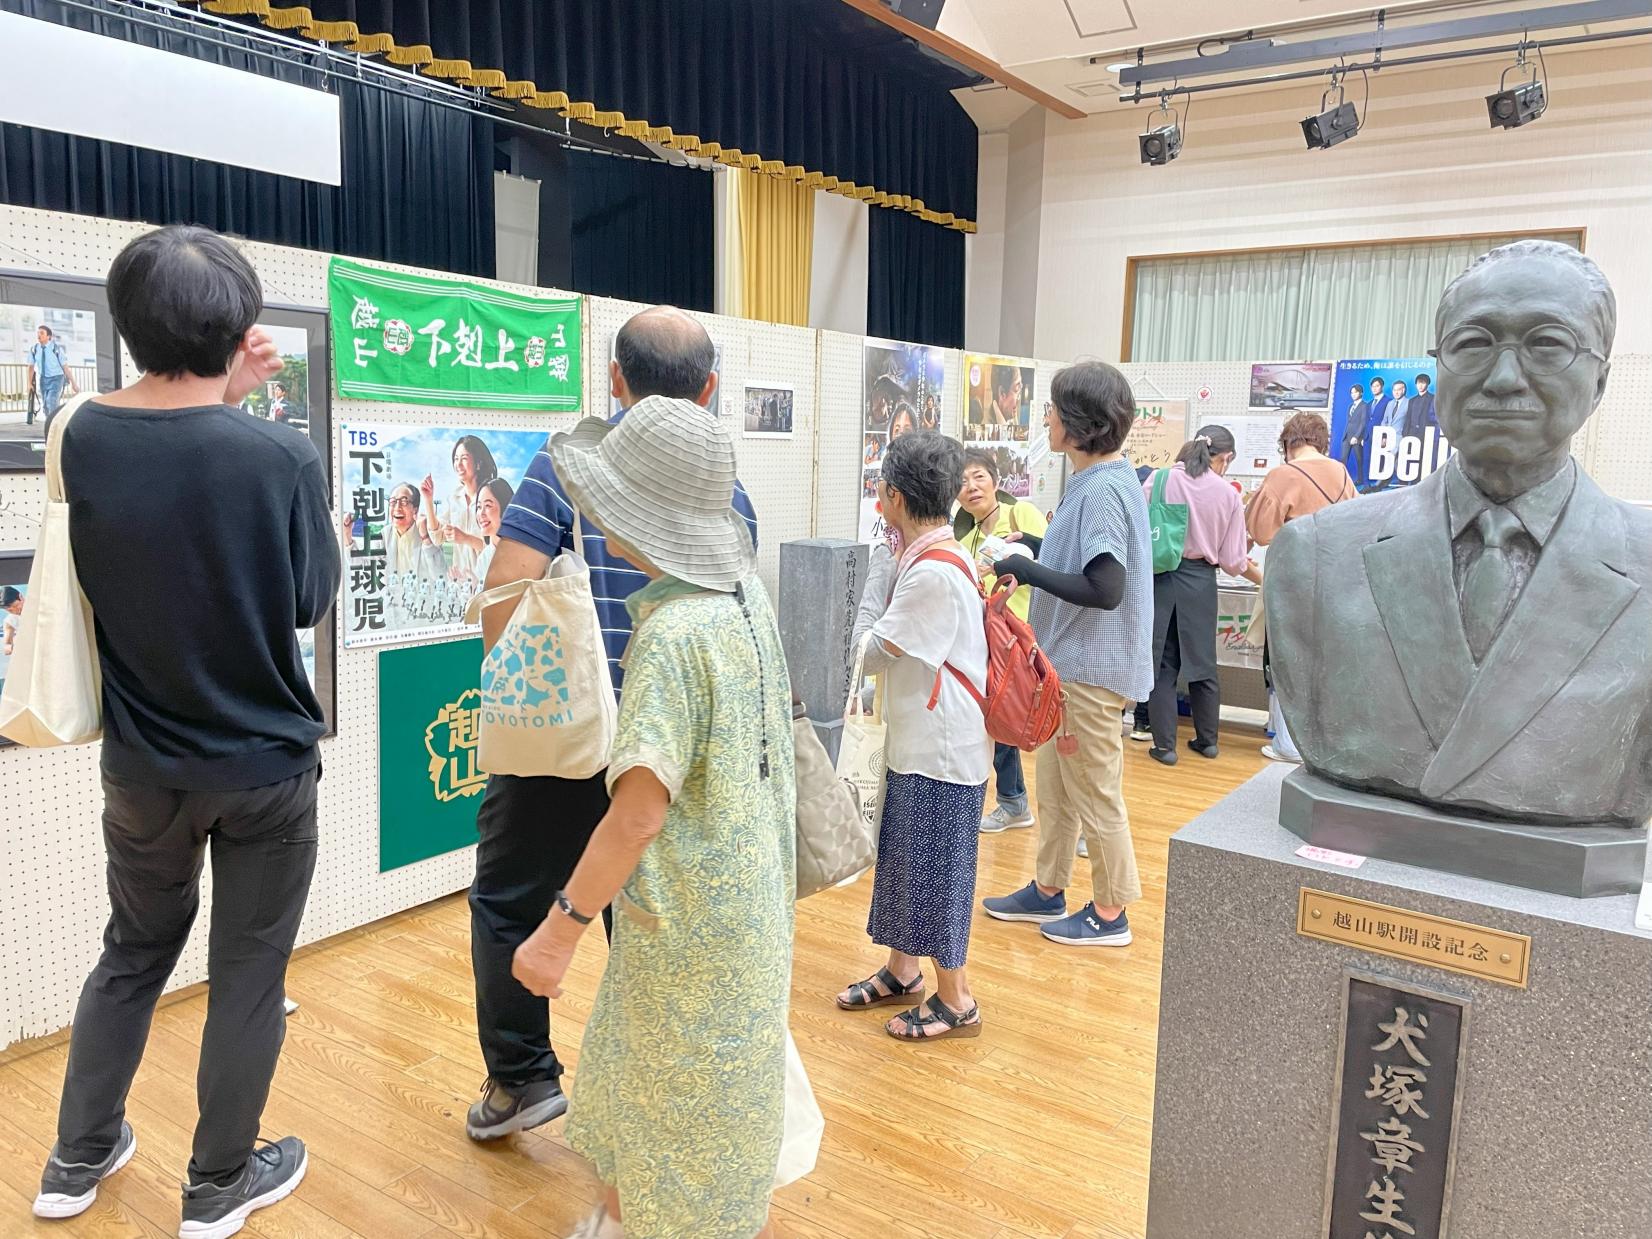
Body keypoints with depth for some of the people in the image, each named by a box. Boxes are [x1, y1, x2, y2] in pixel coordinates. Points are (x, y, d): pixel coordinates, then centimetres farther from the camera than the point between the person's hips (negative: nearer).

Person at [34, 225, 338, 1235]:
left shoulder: (81, 437, -10)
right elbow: (313, 601, -7)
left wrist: (220, 400, 7)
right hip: (265, 764, -4)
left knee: (135, 949, 25)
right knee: (249, 972, 13)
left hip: (142, 764, 4)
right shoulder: (282, 455, -22)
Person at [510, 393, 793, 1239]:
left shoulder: (672, 635, -27)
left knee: (696, 1107, 13)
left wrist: (560, 927, -19)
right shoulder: (745, 595, -2)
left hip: (694, 918, -9)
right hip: (743, 893, 9)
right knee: (636, 1066, 27)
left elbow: (638, 813, -26)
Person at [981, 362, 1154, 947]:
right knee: (1055, 785, 20)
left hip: (1091, 669, -10)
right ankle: (1048, 892, 35)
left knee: (1094, 794, 5)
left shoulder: (1103, 490, -22)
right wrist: (1035, 549, 10)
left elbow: (1106, 589, -27)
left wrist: (1026, 569, -22)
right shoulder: (1096, 481, 9)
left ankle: (1110, 914, 22)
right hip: (1069, 663, 10)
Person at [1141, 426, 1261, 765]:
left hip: (1159, 577, -1)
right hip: (1200, 581, 1)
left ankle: (1164, 745, 9)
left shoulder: (1160, 480, -5)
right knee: (1203, 662, 16)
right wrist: (1262, 579, 20)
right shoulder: (1228, 495, -3)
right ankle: (1207, 740, 28)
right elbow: (1233, 560, 0)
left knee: (1161, 663, 7)